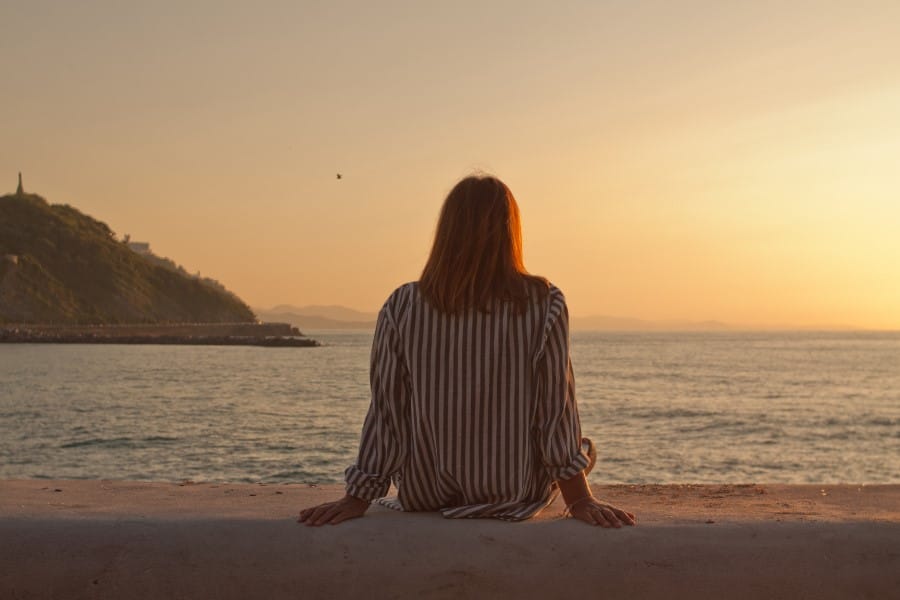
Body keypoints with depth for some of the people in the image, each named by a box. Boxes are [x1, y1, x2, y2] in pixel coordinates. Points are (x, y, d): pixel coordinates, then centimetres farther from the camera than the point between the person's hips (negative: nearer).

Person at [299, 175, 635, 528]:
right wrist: (580, 500, -2)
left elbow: (387, 413, -7)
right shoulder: (544, 305, -14)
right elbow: (556, 410, -11)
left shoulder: (402, 306, -11)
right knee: (582, 447, 29)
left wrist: (358, 500, 2)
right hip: (517, 494, -2)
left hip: (425, 495, 3)